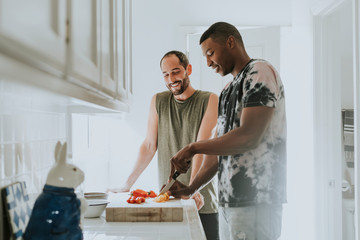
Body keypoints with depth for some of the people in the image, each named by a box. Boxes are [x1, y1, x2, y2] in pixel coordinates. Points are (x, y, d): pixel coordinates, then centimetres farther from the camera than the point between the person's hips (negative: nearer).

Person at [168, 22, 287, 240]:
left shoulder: (260, 72, -6)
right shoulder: (228, 91, 21)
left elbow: (249, 137, -18)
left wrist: (193, 148, -10)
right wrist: (191, 188, 12)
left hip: (255, 201, -8)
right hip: (228, 201, 8)